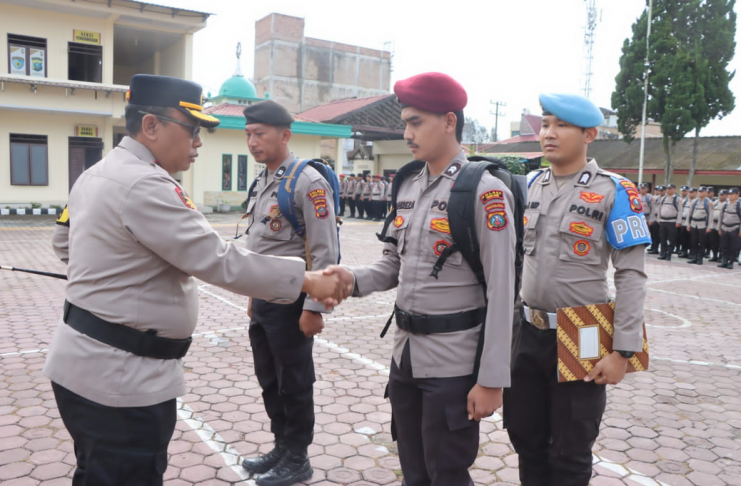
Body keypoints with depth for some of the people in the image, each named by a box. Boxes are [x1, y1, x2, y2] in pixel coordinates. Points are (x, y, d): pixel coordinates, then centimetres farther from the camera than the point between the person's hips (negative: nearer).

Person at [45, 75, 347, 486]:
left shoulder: (96, 174, 9)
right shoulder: (144, 185, -23)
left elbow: (64, 242, 22)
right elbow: (219, 262, -26)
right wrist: (305, 280, -20)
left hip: (83, 365, 10)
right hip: (120, 380, -10)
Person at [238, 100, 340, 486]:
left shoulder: (308, 183, -16)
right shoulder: (262, 182, 11)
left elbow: (325, 252, -19)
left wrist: (313, 307, -20)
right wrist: (254, 295, 19)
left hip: (290, 302, -8)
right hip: (262, 299, 9)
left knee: (294, 383, 7)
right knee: (269, 379, 19)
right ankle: (281, 448, 37)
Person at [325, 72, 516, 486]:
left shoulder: (485, 191, -15)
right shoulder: (408, 187, 8)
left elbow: (501, 293, -17)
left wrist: (492, 379, -16)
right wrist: (355, 279, -9)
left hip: (453, 362, -7)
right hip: (405, 354, 7)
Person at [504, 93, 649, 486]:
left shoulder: (614, 192, -10)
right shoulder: (531, 186, 5)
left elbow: (631, 275, -12)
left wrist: (622, 351, -16)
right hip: (528, 333, 5)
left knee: (570, 454, 12)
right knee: (525, 438, 18)